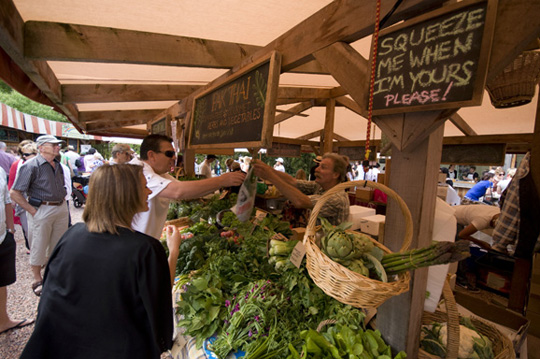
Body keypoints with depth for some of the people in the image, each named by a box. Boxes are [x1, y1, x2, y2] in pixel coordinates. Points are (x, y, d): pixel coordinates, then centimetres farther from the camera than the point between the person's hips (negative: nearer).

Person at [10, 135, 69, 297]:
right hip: (41, 210, -6)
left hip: (61, 209, 6)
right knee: (38, 247, 7)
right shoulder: (31, 165, -12)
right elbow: (14, 193, -14)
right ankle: (37, 280, 24)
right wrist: (33, 211, -15)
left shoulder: (58, 165, 8)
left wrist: (61, 203, 11)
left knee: (58, 245, 16)